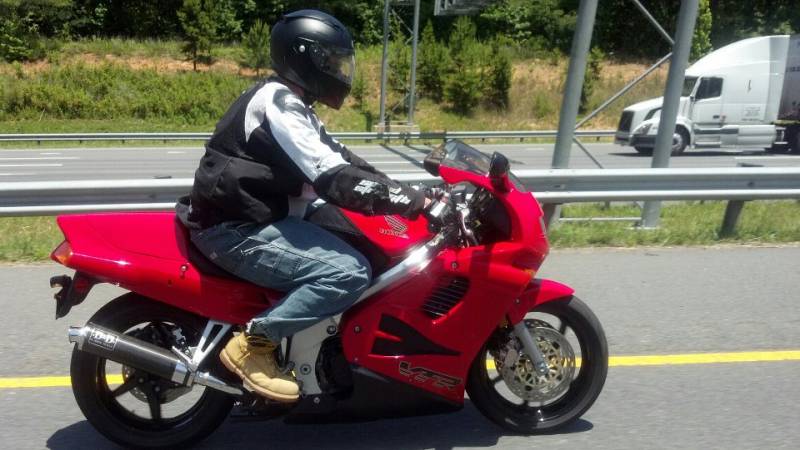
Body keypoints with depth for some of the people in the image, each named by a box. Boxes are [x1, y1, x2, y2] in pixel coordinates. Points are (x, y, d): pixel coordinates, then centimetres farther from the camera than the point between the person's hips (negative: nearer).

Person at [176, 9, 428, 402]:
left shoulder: (290, 104, 15)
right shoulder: (277, 105, -18)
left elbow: (340, 159, 15)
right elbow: (335, 180, -26)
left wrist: (407, 194, 6)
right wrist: (415, 202, -25)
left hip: (252, 217, 11)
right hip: (237, 230, -11)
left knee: (351, 234, 17)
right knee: (350, 272, -23)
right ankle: (251, 345, -12)